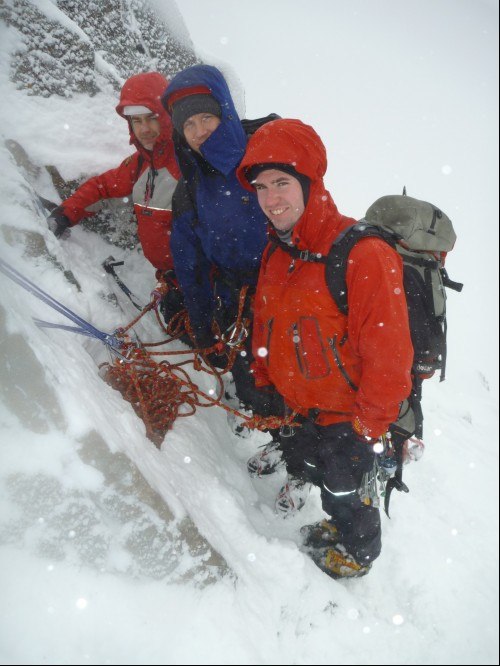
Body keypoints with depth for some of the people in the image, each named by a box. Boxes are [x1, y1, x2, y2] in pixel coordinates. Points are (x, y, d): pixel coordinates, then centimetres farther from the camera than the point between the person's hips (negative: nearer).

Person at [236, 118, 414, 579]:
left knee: (343, 492, 14)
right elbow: (265, 324, 10)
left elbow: (389, 359, -26)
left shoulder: (366, 256, -29)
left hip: (347, 418, -7)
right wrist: (261, 386, 10)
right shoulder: (276, 251, -2)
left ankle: (358, 552, 46)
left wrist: (364, 429, -20)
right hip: (297, 409, 8)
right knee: (299, 464, 28)